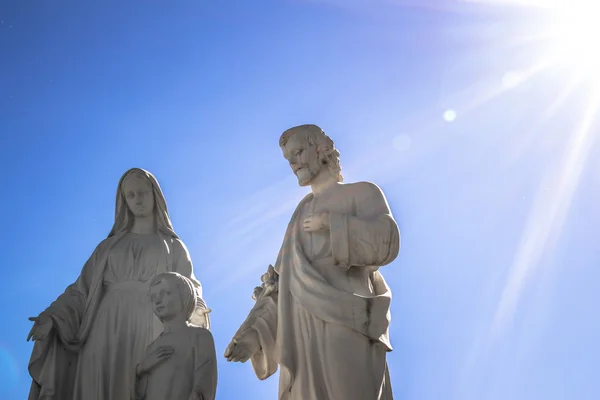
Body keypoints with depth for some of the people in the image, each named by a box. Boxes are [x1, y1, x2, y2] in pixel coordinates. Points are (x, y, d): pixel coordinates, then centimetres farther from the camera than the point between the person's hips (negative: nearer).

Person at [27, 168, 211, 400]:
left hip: (150, 333, -2)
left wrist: (197, 313, -15)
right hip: (108, 331, 2)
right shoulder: (109, 246, 20)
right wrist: (52, 316, -2)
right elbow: (83, 288, 13)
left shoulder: (173, 246, 15)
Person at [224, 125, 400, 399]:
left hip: (345, 330, -6)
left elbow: (386, 243, -11)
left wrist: (330, 223, -5)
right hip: (303, 338, 6)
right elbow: (283, 282, 17)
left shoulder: (363, 193, 9)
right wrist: (254, 332, 4)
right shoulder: (301, 216, 25)